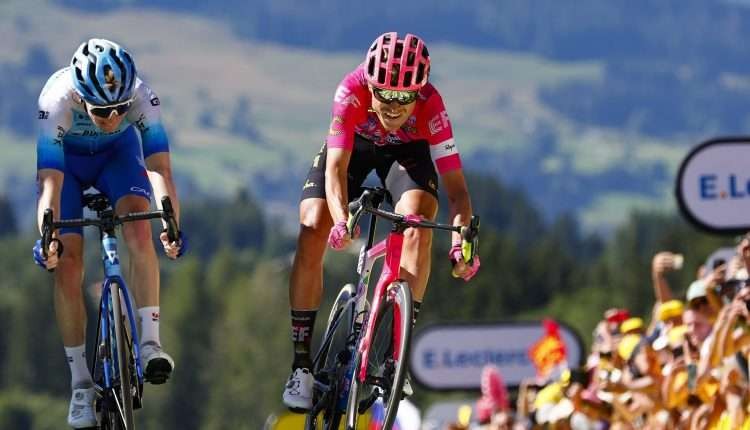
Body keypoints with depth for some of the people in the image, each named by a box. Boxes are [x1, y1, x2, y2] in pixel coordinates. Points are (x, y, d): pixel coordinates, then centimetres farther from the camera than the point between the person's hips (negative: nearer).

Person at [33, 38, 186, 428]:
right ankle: (80, 385, -3)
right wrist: (46, 235, -53)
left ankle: (149, 342, -22)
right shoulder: (56, 101, -38)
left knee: (139, 228, -27)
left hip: (118, 152, 1)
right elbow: (50, 182, -40)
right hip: (65, 160, -1)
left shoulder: (141, 97, -34)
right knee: (67, 263, -11)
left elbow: (159, 169, -37)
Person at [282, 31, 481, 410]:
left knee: (417, 223, -28)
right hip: (353, 144, 0)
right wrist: (341, 219, -60)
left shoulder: (430, 106, -36)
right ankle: (301, 365, -10)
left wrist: (460, 242, -54)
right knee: (313, 231, -18)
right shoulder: (352, 91, -38)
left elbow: (456, 188, -37)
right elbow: (336, 167, -42)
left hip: (406, 151, 0)